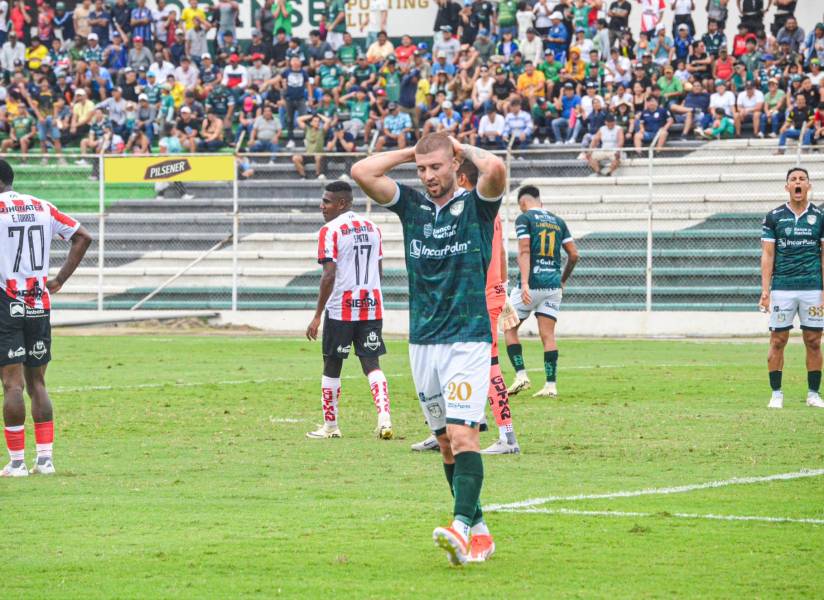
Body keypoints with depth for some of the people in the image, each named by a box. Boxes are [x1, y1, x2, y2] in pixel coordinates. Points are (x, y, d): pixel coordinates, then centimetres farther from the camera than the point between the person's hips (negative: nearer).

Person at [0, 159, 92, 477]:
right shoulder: (42, 207, 10)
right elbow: (83, 237, 11)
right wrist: (60, 279, 11)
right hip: (40, 305, 5)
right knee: (37, 383, 12)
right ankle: (45, 459, 8)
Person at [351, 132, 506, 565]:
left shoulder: (476, 205, -1)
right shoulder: (410, 205, 10)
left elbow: (495, 168, -21)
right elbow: (362, 172, 0)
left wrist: (464, 149, -3)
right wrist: (411, 152, 5)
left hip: (469, 340, -5)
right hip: (422, 343, 5)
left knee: (462, 435, -17)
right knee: (446, 442, 7)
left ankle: (461, 526, -29)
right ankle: (479, 530, 14)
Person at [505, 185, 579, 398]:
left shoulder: (524, 218, -2)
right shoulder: (557, 221, 13)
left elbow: (524, 252, -14)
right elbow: (574, 254, 11)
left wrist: (525, 283, -21)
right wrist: (563, 280, 24)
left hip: (531, 283, -5)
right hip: (553, 285, 5)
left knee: (510, 328, 10)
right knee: (548, 335, 3)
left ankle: (521, 375, -2)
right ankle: (551, 385, -4)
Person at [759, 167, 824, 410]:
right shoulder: (774, 217, 4)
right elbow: (767, 255, 3)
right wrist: (765, 290, -5)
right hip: (782, 288, 0)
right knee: (778, 341, -1)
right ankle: (776, 394, 5)